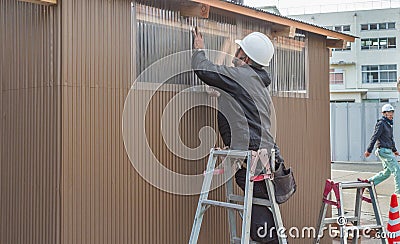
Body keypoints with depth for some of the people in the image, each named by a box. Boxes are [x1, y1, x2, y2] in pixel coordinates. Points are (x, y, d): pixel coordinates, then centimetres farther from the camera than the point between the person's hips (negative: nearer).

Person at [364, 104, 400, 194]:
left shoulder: (389, 124, 18)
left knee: (387, 172, 11)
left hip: (388, 151, 10)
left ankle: (369, 183, 17)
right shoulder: (381, 123, -11)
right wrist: (369, 150, -17)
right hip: (383, 150, -10)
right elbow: (374, 137, -14)